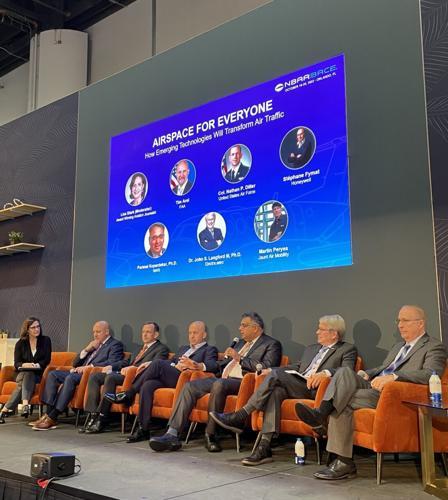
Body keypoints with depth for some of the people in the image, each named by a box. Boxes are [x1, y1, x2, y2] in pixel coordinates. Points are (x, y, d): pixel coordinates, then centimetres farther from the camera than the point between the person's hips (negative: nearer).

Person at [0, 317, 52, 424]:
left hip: (38, 374, -1)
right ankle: (25, 404, -53)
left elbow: (47, 360, -1)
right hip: (23, 373, 1)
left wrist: (36, 365, -21)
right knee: (27, 374, -34)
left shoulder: (45, 340, 6)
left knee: (28, 375, -34)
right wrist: (26, 365, -22)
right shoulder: (20, 343, 9)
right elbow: (16, 364, 1)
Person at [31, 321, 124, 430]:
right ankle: (49, 413, -17)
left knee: (70, 377, -33)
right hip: (80, 373, 9)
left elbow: (112, 363, -15)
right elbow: (75, 363, 24)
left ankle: (52, 418, -30)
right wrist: (86, 350, 8)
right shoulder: (93, 345, 28)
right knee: (53, 374, -9)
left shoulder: (115, 344, 4)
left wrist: (89, 367, -18)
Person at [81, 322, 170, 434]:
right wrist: (111, 366, 8)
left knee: (110, 377, -32)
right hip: (126, 373, 9)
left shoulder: (162, 348, 4)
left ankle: (102, 420, -28)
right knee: (94, 376, -9)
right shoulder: (142, 348, 31)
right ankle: (93, 416, -14)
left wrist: (132, 368, -23)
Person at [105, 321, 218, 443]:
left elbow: (213, 366, -8)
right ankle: (143, 429, -23)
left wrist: (197, 366, -30)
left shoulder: (210, 350, 13)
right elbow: (170, 362, 22)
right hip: (167, 379, 6)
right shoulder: (183, 348, 35)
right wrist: (175, 366, -3)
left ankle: (128, 395, -16)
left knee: (158, 363, -27)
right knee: (147, 386, -27)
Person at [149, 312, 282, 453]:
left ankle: (210, 434, -24)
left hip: (242, 382, -8)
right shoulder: (241, 343, 28)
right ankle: (172, 434, -16)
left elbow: (267, 367, -15)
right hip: (222, 379, 8)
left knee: (219, 384, -37)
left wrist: (240, 358, -12)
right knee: (190, 386, -12)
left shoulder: (272, 345, 3)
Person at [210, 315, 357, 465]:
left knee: (276, 375, -26)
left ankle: (240, 417, -23)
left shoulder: (348, 349, 10)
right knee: (275, 391, -29)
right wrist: (271, 370, 10)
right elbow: (296, 367, 28)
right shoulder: (311, 348, 31)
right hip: (295, 388, 6)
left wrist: (325, 373, -28)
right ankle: (264, 447, -33)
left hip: (314, 390, -6)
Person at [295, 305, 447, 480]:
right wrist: (366, 374, 9)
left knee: (342, 402, -25)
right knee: (344, 371, -21)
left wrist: (393, 376, -30)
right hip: (373, 386, 7)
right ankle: (321, 415, -36)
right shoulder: (399, 346, 30)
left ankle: (344, 462, -19)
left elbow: (430, 374, -16)